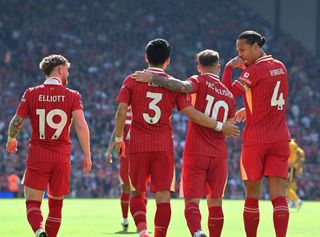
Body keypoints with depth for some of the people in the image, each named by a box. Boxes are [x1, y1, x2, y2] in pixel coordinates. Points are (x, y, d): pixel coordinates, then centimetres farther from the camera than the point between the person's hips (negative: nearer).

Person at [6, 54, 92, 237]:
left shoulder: (31, 94, 1)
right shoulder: (72, 96, -1)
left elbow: (17, 122, -1)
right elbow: (81, 126, -11)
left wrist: (11, 139, 20)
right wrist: (87, 156, -5)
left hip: (37, 155, -1)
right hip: (62, 157, 1)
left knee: (32, 202, -3)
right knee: (56, 203, 15)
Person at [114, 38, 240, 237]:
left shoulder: (132, 80, 2)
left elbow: (121, 112, -5)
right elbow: (192, 114, -2)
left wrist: (119, 139, 8)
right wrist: (220, 126, 7)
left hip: (138, 146, 0)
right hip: (164, 146, 0)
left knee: (137, 193, 10)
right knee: (163, 196, 1)